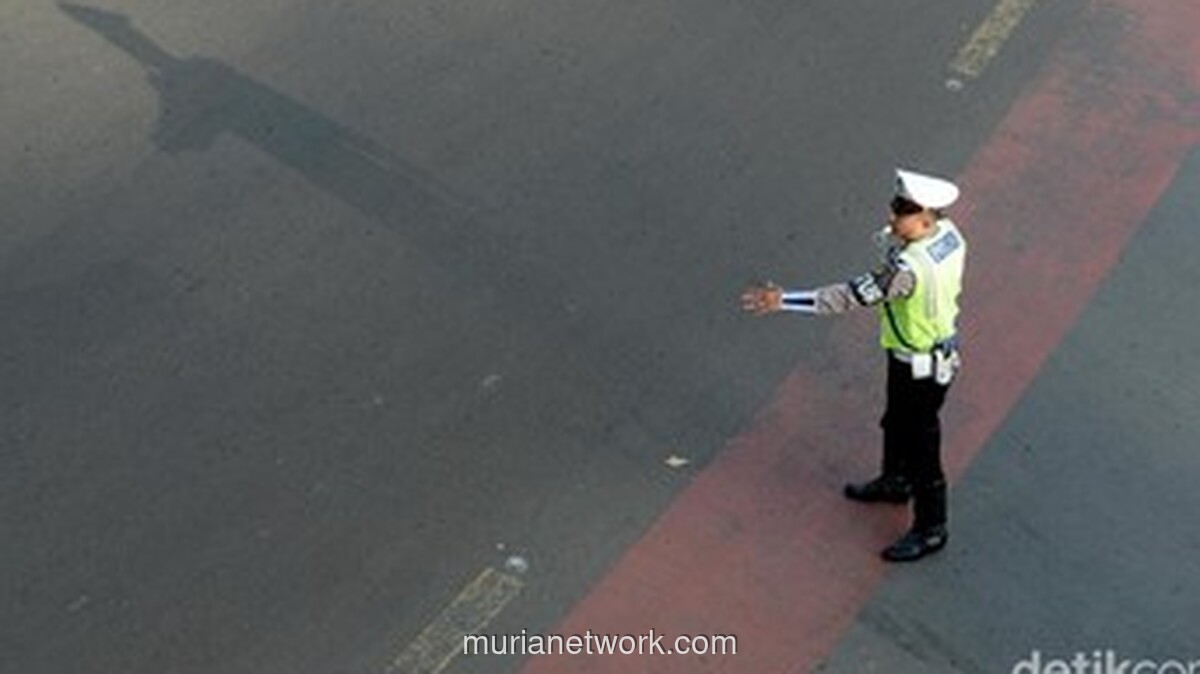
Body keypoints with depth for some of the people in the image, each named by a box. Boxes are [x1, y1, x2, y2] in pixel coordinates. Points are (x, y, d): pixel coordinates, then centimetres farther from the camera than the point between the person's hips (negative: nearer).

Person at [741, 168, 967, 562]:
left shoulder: (910, 267, -38)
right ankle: (894, 482, 57)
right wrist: (894, 239, -7)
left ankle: (931, 530, 30)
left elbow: (853, 296, -37)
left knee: (921, 446, 10)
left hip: (922, 368, -9)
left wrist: (784, 301, -35)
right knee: (896, 423, 31)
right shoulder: (949, 234, -11)